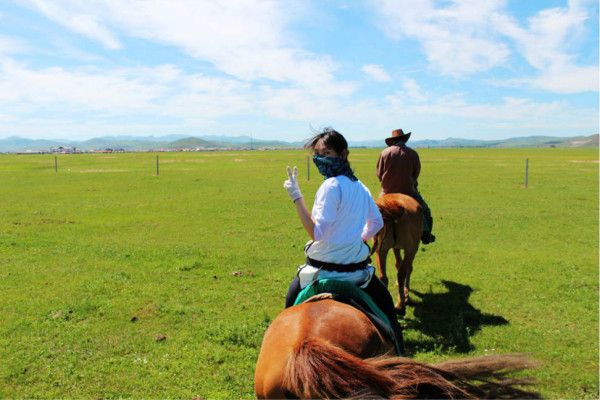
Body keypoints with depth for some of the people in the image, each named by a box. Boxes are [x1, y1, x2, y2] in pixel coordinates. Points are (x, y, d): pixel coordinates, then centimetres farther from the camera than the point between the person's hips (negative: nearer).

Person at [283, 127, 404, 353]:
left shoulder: (331, 186, -19)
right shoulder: (360, 187, 6)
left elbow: (317, 233, -24)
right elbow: (377, 223, 18)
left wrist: (296, 197, -25)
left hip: (325, 269, -7)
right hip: (358, 265, 7)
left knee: (292, 305, 13)